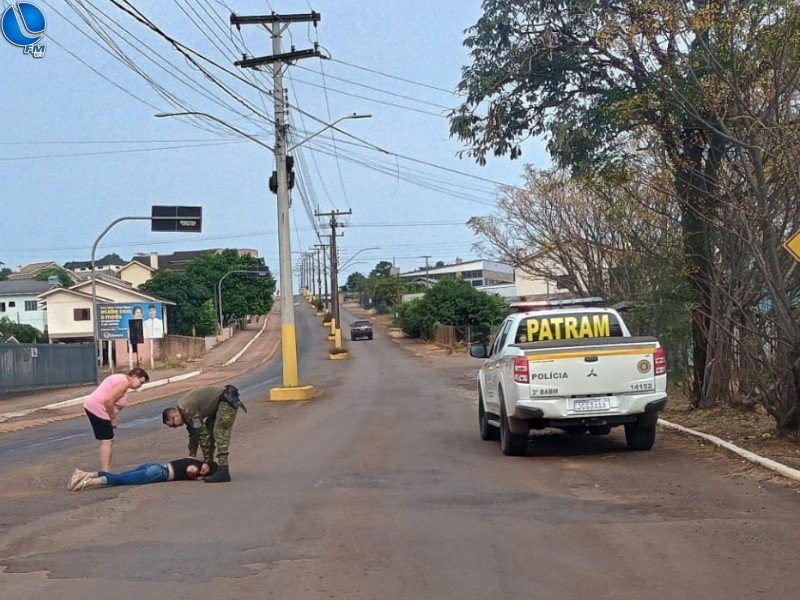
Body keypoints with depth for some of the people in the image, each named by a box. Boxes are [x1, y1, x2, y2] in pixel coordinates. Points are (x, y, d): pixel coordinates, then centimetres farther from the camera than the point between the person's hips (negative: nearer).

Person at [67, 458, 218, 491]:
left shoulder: (191, 460, 28)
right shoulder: (199, 467, 3)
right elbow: (189, 470, -17)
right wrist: (195, 478, 2)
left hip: (152, 465, 7)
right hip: (159, 472, -7)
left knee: (117, 476, -4)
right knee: (121, 479, -19)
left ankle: (85, 474, -18)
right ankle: (89, 482, -35)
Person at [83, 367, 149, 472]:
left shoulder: (122, 379, 16)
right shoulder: (124, 382, -16)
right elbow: (108, 401, -25)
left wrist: (113, 417, 8)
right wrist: (113, 418, -13)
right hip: (97, 409, -11)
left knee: (109, 441, 14)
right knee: (107, 441, -11)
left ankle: (107, 472, 18)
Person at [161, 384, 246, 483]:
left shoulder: (188, 411, -23)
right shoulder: (183, 409, 7)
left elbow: (203, 434, -22)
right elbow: (193, 434, 18)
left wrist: (207, 462, -18)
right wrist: (191, 457, 18)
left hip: (227, 400, -11)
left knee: (220, 434, -18)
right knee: (209, 430, 11)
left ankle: (223, 471, -22)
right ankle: (208, 468, 19)